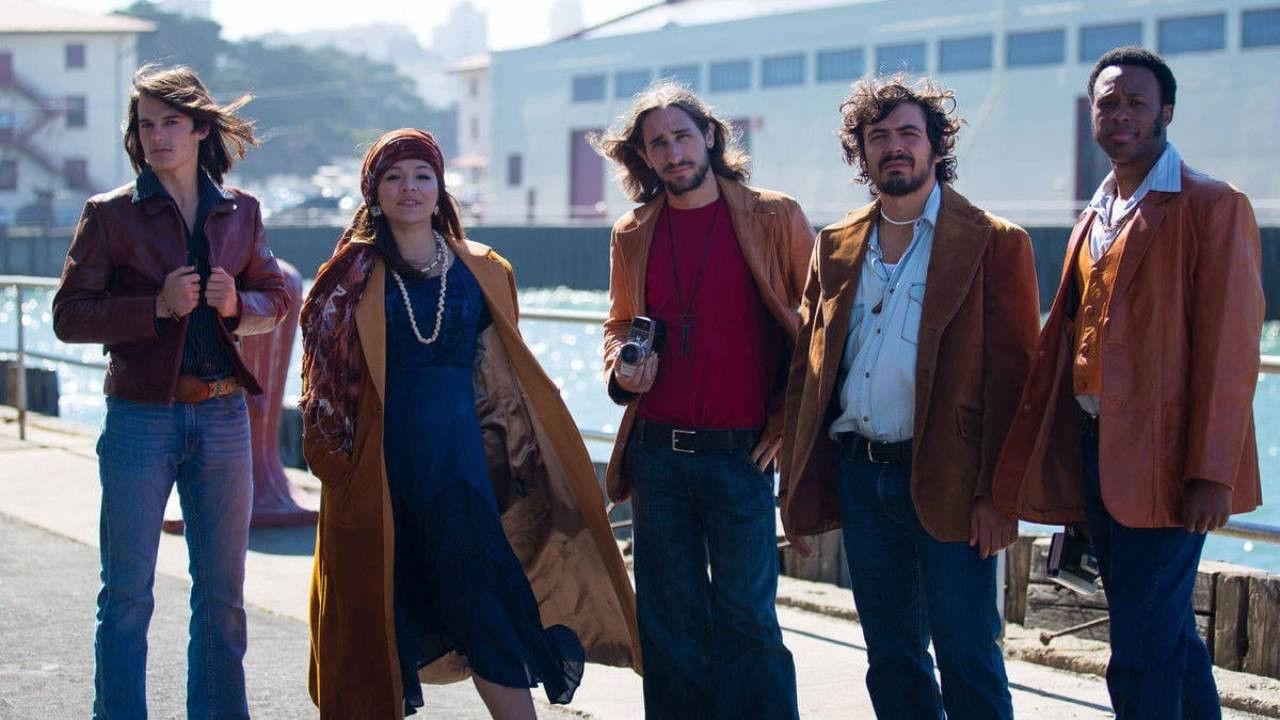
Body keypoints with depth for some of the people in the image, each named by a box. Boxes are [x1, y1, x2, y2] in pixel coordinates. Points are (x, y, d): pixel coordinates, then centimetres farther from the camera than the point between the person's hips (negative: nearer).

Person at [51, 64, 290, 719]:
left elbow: (275, 298, 16)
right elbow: (69, 315, -5)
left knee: (222, 590, 11)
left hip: (223, 416, 3)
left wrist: (236, 304, -6)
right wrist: (157, 307, -17)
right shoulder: (110, 214, -1)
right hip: (140, 417, -3)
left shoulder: (240, 212, 8)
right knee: (126, 593, 2)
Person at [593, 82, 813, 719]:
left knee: (745, 618, 0)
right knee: (669, 620, 10)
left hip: (741, 453, -3)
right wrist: (620, 369, -1)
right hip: (656, 455, 4)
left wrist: (788, 423, -5)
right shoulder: (631, 236, 10)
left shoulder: (775, 218, -1)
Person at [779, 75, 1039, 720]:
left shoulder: (994, 244, -4)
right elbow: (806, 372, 11)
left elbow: (1012, 376, -8)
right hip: (858, 476, 5)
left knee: (967, 660, 2)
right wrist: (799, 492, 6)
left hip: (947, 484, -5)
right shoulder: (836, 248, 10)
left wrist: (996, 495, -14)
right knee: (891, 659, 14)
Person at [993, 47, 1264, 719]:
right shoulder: (1093, 220, 17)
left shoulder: (1213, 207, -6)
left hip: (1161, 460, -7)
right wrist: (1018, 467, 14)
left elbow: (1230, 352, -12)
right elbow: (1058, 345, 17)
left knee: (1143, 649, -7)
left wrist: (1211, 474, -17)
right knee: (1169, 637, 16)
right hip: (1093, 454, 7)